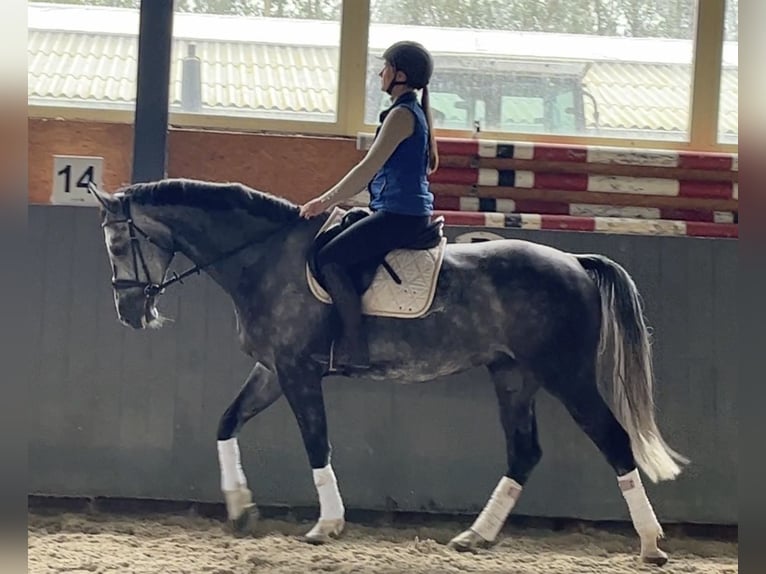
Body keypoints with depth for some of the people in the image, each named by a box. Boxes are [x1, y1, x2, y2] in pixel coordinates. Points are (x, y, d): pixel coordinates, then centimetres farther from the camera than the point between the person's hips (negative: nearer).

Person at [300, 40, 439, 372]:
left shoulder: (402, 114, -12)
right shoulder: (413, 113, 19)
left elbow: (369, 167, -17)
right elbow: (376, 172, 23)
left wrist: (326, 200, -12)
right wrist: (333, 200, 19)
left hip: (400, 215, -11)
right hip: (403, 214, 11)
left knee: (329, 258, -18)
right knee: (335, 252, 18)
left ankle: (354, 347, -21)